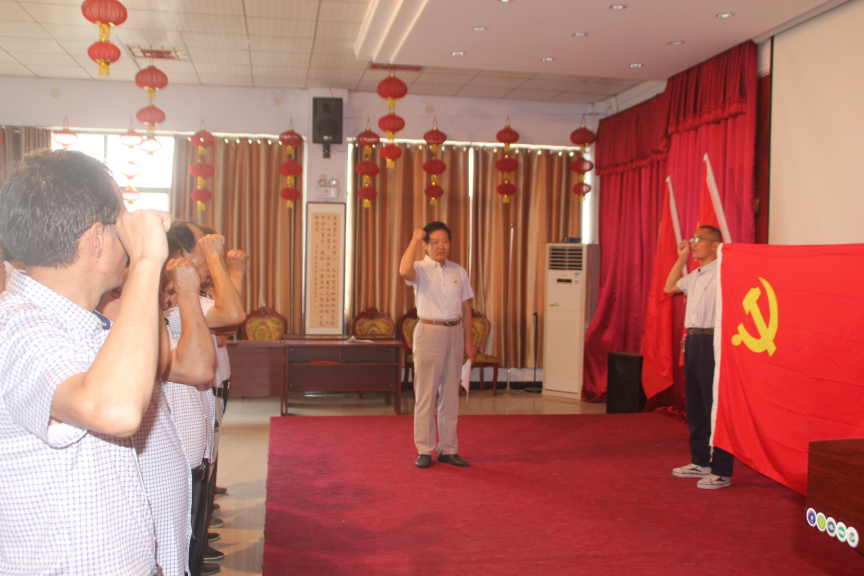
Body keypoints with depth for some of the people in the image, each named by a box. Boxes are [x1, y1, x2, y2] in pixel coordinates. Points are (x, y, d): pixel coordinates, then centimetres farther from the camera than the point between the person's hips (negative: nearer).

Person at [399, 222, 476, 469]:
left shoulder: (459, 272, 9)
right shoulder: (420, 270, -4)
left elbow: (466, 308, 13)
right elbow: (405, 271, -29)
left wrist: (468, 341, 9)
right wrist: (414, 240, -19)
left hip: (455, 333, 5)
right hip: (429, 332, -4)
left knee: (451, 394, 10)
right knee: (426, 394, -2)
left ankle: (448, 449, 19)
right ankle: (424, 451, 6)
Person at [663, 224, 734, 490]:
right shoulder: (695, 276, 17)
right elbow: (669, 287, 29)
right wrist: (681, 258, 22)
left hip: (712, 341, -9)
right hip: (692, 341, 9)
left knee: (715, 408, -6)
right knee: (695, 406, 15)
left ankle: (721, 471, 0)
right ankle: (701, 462, 27)